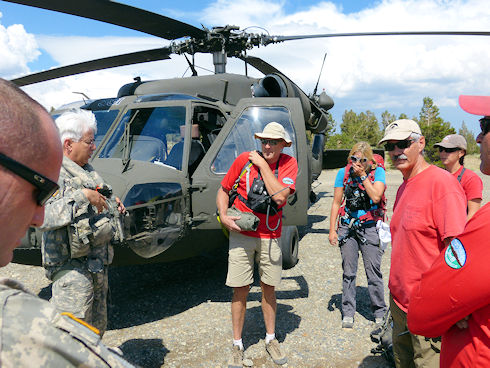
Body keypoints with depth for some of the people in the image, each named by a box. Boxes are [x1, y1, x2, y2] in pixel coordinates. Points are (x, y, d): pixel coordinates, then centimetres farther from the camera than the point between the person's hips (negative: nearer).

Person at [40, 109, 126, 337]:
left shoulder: (87, 171, 14)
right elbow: (44, 217, -30)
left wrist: (111, 205, 9)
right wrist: (83, 196, -29)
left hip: (98, 263, 9)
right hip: (72, 267, -9)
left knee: (96, 327, 20)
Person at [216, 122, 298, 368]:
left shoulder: (289, 164, -6)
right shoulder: (244, 159, -6)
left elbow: (279, 197, -21)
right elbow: (223, 190, 3)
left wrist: (263, 165, -18)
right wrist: (224, 216, -13)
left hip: (270, 236, 1)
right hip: (241, 234, -1)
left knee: (269, 288, 13)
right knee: (240, 290, 4)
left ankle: (271, 339, 33)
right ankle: (237, 345, 21)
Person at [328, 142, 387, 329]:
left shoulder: (377, 172, -2)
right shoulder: (343, 173, 3)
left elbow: (376, 197, -18)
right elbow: (336, 203, 5)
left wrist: (363, 175, -15)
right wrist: (332, 230, 1)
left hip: (370, 227, -2)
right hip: (348, 227, 2)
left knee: (373, 272, 1)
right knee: (348, 272, 6)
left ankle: (379, 313, 19)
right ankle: (348, 313, 18)